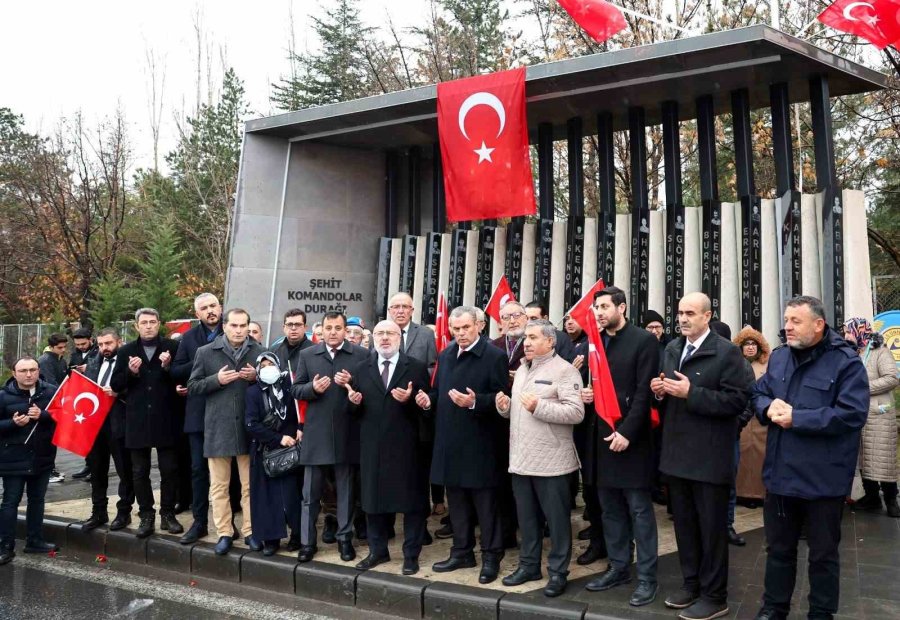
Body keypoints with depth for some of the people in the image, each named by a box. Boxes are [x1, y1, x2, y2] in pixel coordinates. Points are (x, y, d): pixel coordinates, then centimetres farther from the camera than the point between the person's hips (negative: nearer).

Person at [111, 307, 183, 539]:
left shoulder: (172, 347, 1)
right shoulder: (126, 351, 7)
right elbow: (115, 385, 5)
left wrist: (168, 367, -18)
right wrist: (130, 372, -12)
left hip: (165, 418, -2)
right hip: (137, 420, 2)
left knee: (169, 469, 4)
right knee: (140, 472, 8)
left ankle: (167, 514, 16)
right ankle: (146, 516, 19)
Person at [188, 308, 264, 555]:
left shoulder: (260, 352, 2)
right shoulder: (205, 352, 3)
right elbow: (193, 386, 4)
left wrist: (257, 377, -12)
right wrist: (217, 380, -12)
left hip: (249, 426, 0)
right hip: (218, 426, 0)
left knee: (250, 485, 7)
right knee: (219, 486, 7)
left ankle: (250, 531, 18)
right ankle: (224, 533, 18)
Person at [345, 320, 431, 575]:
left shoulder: (417, 368, 0)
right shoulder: (362, 369, 11)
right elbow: (356, 410, 12)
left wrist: (409, 400, -24)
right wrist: (354, 402, -10)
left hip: (407, 446, -3)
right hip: (373, 445, 3)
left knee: (412, 500, 4)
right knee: (374, 498, 12)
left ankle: (411, 554, 17)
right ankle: (378, 550, 27)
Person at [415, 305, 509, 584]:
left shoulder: (494, 356, -9)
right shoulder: (445, 355, 13)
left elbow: (502, 398, -12)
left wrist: (474, 402, -26)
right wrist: (429, 399, -1)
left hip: (479, 443, -6)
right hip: (449, 441, 7)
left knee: (485, 503, 4)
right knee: (456, 501, 16)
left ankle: (491, 557, 17)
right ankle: (462, 551, 30)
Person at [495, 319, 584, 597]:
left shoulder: (564, 370, -9)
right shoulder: (522, 370, 16)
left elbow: (576, 412, -19)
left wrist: (539, 407, -23)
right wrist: (505, 406, 0)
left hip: (550, 461, -7)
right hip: (521, 458, 7)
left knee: (557, 519, 5)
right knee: (527, 517, 16)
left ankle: (557, 572, 17)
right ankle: (528, 565, 29)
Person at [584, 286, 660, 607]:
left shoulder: (643, 340, -6)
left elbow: (644, 391, -12)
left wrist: (627, 432, -17)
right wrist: (586, 393, -2)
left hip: (630, 437, -6)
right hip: (602, 435, 6)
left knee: (639, 509, 1)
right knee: (610, 508, 13)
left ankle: (647, 577, 11)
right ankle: (619, 567, 26)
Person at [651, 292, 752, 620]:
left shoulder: (727, 352, -12)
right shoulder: (672, 349, 10)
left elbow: (737, 400, -20)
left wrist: (691, 392, -24)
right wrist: (661, 391, -4)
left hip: (710, 456, -7)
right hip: (677, 452, 7)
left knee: (712, 528, 6)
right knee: (684, 524, 17)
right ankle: (691, 583, 32)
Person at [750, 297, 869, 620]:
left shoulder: (846, 362, -12)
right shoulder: (778, 357, 8)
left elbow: (852, 414, -21)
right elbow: (757, 394, 11)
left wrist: (796, 418, -21)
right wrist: (769, 407, -12)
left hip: (822, 478, -5)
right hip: (780, 473, 6)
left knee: (823, 553, 13)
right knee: (778, 547, 19)